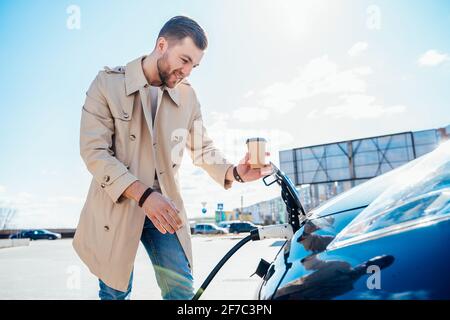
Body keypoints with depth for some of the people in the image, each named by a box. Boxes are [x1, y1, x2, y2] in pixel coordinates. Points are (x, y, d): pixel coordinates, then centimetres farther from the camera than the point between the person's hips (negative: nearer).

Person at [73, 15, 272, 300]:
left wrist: (234, 171, -14)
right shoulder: (108, 83, -8)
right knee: (115, 293, 14)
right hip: (115, 208, -2)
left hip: (163, 208, 2)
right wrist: (143, 194, -26)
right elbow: (94, 151, -15)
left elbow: (203, 149, 7)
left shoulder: (187, 96, 2)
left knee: (182, 289, 2)